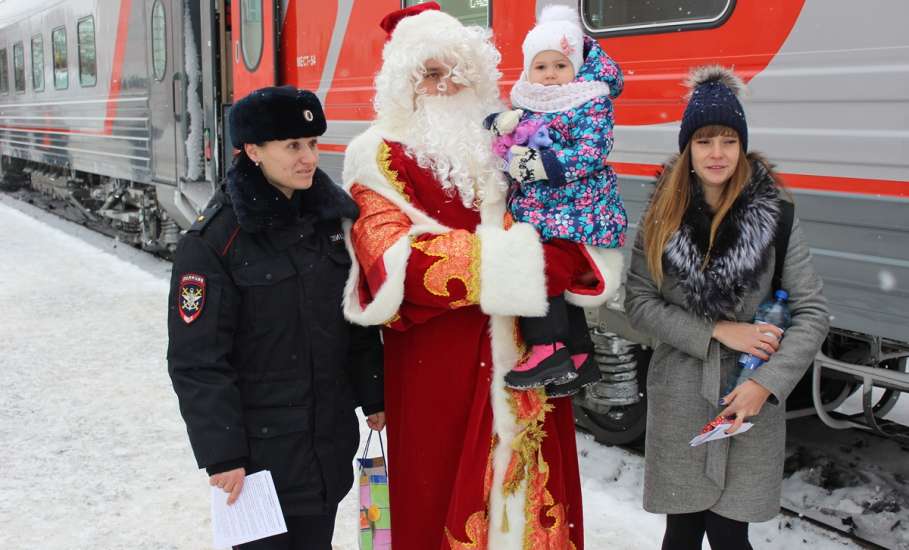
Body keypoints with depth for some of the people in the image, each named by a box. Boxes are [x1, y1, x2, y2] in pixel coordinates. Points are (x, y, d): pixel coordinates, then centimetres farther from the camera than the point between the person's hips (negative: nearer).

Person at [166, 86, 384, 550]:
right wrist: (221, 454, -15)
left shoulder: (334, 216, 3)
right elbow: (197, 361, -14)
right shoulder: (213, 241, -15)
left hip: (330, 437, 6)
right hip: (260, 445, -5)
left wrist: (373, 397, 13)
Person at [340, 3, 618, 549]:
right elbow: (393, 258, -19)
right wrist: (509, 258, -20)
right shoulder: (384, 157, -4)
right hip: (439, 364, -4)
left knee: (533, 488, 10)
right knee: (447, 496, 5)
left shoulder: (503, 143, 13)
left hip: (526, 356, 5)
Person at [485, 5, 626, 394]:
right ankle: (580, 358, 25)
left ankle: (549, 351, -16)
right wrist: (502, 123, -7)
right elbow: (494, 138, 16)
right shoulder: (526, 108, 14)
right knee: (558, 282, 12)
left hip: (575, 216, -7)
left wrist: (539, 165, -22)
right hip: (535, 215, 8)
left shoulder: (591, 104, -5)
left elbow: (590, 155, -16)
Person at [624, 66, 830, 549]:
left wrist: (766, 384, -17)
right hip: (678, 401, 2)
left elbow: (812, 314, -6)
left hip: (751, 404, -1)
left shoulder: (774, 215, -6)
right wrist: (717, 332, -13)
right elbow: (638, 304, -4)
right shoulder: (663, 214, -1)